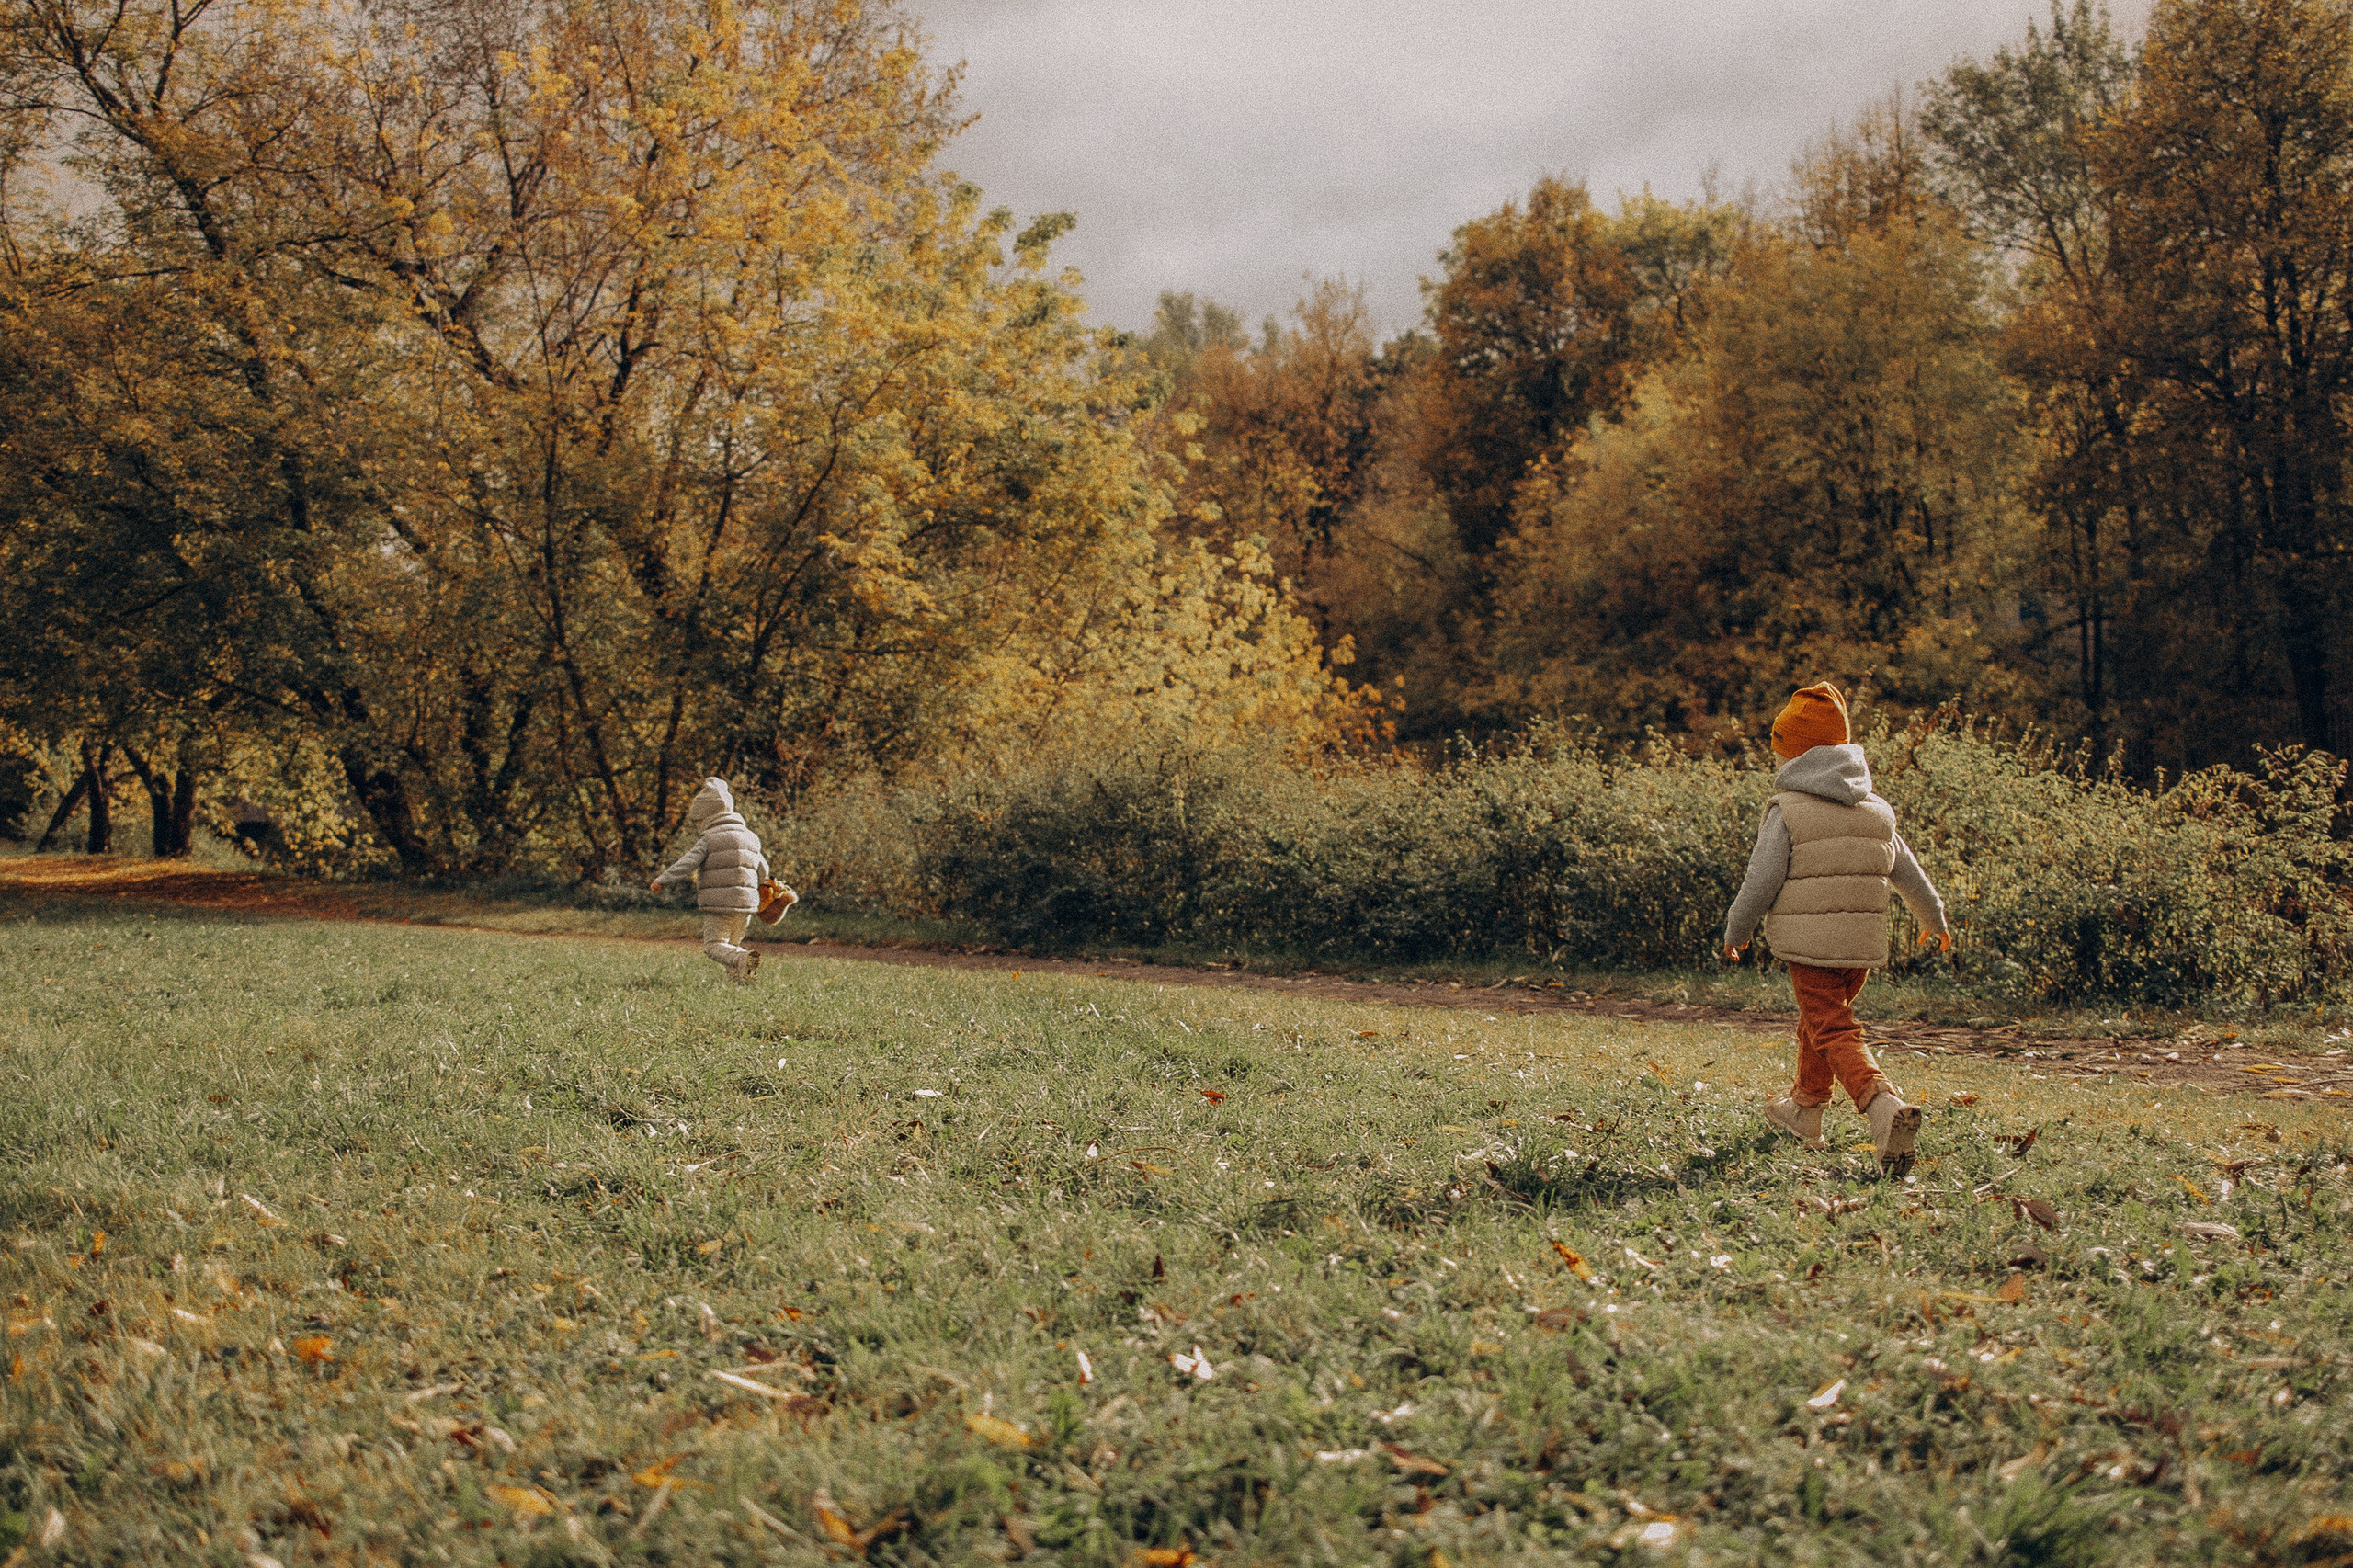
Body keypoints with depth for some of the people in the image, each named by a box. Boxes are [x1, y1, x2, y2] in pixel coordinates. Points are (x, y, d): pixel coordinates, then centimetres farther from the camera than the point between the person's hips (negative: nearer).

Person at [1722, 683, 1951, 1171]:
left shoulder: (1787, 811, -9)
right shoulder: (1877, 811, 10)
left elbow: (1761, 882, -9)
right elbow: (1911, 875, 20)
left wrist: (1736, 931, 7)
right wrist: (1934, 920, 37)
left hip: (1809, 943, -6)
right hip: (1864, 942, 6)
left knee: (1836, 1033, -7)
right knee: (1818, 1019, 24)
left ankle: (1886, 1108, -31)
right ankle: (1804, 1111, 41)